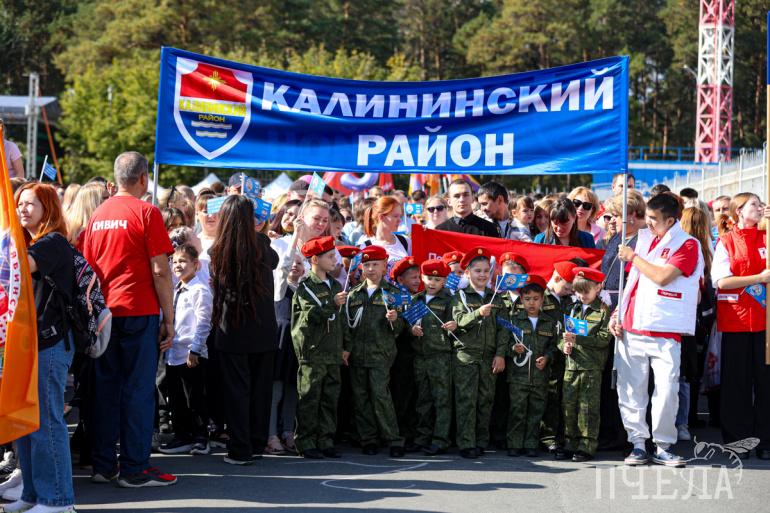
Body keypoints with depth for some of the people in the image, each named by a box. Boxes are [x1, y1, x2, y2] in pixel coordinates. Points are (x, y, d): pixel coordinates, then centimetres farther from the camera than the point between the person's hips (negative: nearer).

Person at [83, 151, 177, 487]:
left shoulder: (98, 214, 10)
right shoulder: (146, 213, -7)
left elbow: (88, 266, 14)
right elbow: (160, 271, -10)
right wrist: (169, 319, -5)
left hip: (104, 312, 6)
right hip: (139, 312, -6)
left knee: (105, 388, 10)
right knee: (138, 390, -1)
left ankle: (103, 466, 14)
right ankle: (134, 469, 0)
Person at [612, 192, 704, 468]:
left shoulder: (687, 245, -3)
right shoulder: (643, 238, 15)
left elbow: (662, 277, -16)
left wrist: (633, 257, -6)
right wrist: (617, 313, 11)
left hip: (664, 333, -5)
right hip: (631, 330, 5)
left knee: (666, 391, -7)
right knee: (630, 391, 4)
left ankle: (663, 446, 5)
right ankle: (638, 443, 13)